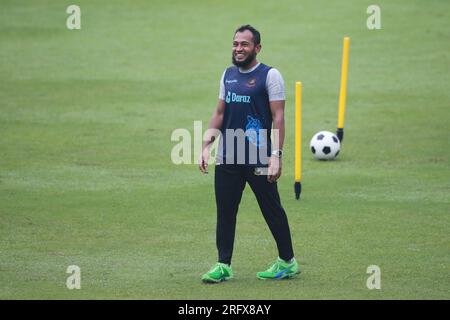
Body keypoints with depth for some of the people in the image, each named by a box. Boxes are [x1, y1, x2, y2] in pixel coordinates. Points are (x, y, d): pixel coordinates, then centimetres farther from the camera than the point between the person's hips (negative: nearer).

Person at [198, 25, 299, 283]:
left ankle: (288, 263, 15)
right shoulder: (228, 75, 13)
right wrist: (207, 145, 9)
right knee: (225, 212, 4)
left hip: (259, 160, -6)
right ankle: (224, 266, 10)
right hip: (227, 159, 6)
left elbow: (278, 117, -10)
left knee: (272, 211, 3)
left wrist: (276, 155, -17)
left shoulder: (269, 76, -6)